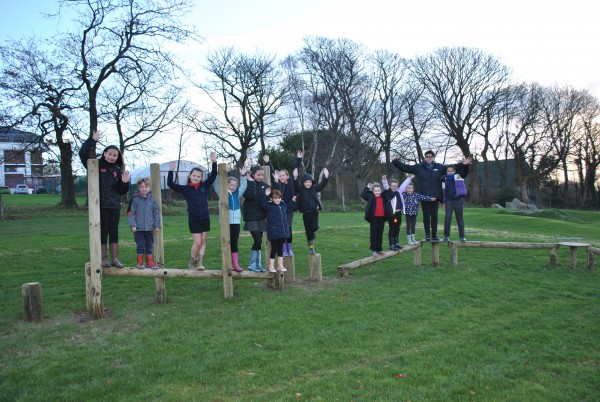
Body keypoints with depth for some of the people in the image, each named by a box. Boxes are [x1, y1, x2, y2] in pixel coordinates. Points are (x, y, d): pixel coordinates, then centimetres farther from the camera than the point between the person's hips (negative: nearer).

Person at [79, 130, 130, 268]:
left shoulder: (118, 170, 11)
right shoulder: (96, 165, 2)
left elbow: (122, 191, 12)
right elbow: (83, 153, -12)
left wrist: (125, 183, -8)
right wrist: (92, 140, -16)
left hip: (114, 206, 3)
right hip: (99, 205, -3)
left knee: (114, 232, 7)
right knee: (102, 232, 3)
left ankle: (115, 259, 13)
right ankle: (104, 259, 12)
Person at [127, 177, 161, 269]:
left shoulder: (152, 200, 4)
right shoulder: (135, 199, -5)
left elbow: (156, 213, 8)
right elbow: (130, 213, -6)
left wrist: (157, 225, 4)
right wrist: (133, 225, -13)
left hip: (149, 228, 3)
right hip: (138, 228, -3)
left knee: (149, 245, 10)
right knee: (140, 245, 4)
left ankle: (149, 262, 18)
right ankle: (140, 262, 16)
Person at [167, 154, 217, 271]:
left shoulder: (205, 186, 4)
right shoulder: (185, 189, -1)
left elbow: (213, 175, -2)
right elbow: (170, 184, -8)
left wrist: (214, 162, -12)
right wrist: (171, 171, -19)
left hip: (205, 218, 3)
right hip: (193, 219, -3)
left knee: (203, 241, 5)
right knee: (197, 242, -3)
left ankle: (200, 262, 10)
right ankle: (192, 262, 17)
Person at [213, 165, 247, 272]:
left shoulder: (237, 194, 11)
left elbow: (243, 186, 9)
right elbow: (217, 184, -14)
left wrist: (243, 176, -6)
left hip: (236, 221, 4)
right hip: (226, 221, -4)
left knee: (235, 243, 6)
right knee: (227, 242, 2)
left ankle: (236, 264, 8)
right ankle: (229, 264, 10)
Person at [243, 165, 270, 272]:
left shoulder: (264, 185, 8)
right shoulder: (248, 184, -9)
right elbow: (249, 196, -27)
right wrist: (251, 182, -23)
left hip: (261, 217, 6)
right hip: (251, 217, -6)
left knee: (258, 241, 9)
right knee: (258, 240, -8)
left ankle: (258, 264, 16)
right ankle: (252, 264, 5)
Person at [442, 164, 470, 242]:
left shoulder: (459, 176, 1)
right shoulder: (445, 179, 8)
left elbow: (465, 171, -13)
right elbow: (443, 191, 12)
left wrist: (465, 164, -31)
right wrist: (444, 202, 10)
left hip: (458, 200, -2)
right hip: (448, 201, 2)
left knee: (460, 218, 5)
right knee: (447, 218, -3)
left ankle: (462, 236, 12)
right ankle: (446, 235, 6)